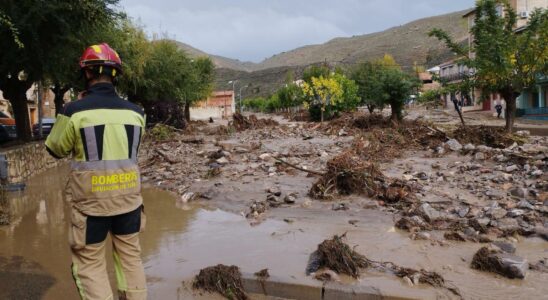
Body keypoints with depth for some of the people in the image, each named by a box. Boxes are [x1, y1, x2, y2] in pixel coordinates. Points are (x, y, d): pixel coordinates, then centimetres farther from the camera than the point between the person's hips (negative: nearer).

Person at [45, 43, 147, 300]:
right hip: (128, 197, 4)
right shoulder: (135, 112, -2)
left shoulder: (75, 111, -13)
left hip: (91, 201, -3)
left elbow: (56, 149, 3)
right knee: (131, 257, 18)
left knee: (90, 264, 10)